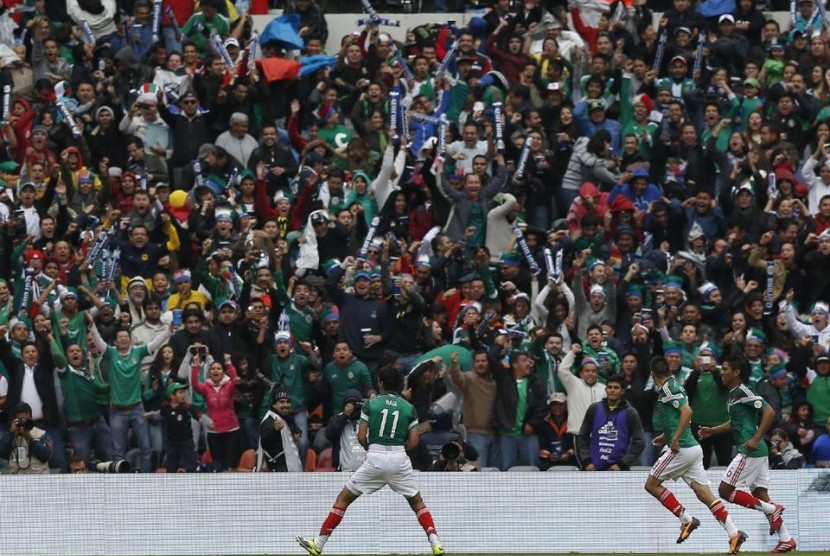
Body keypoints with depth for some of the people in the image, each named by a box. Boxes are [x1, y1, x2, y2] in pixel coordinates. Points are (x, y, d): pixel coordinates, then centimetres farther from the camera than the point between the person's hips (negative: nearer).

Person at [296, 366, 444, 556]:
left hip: (375, 458, -2)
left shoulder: (371, 404, 2)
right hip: (399, 458, 2)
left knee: (343, 498, 9)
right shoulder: (409, 408, 6)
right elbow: (413, 441, 2)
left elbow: (361, 437, 0)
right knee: (417, 502, 16)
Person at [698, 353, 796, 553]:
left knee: (725, 491, -6)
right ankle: (786, 539, 6)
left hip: (750, 452, -10)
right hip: (759, 453, 10)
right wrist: (712, 430, 25)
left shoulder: (743, 392, -13)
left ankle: (771, 510, -7)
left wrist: (756, 439, -24)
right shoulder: (734, 394, 16)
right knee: (760, 495, 9)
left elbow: (769, 412, -21)